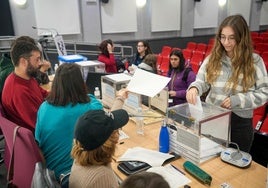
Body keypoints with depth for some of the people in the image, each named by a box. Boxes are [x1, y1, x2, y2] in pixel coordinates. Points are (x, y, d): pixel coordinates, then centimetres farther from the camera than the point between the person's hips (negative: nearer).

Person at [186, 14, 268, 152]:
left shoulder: (254, 61, -8)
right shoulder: (213, 58, -2)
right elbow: (202, 80, -2)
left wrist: (237, 100, -19)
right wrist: (194, 88, -26)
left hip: (240, 122, -1)